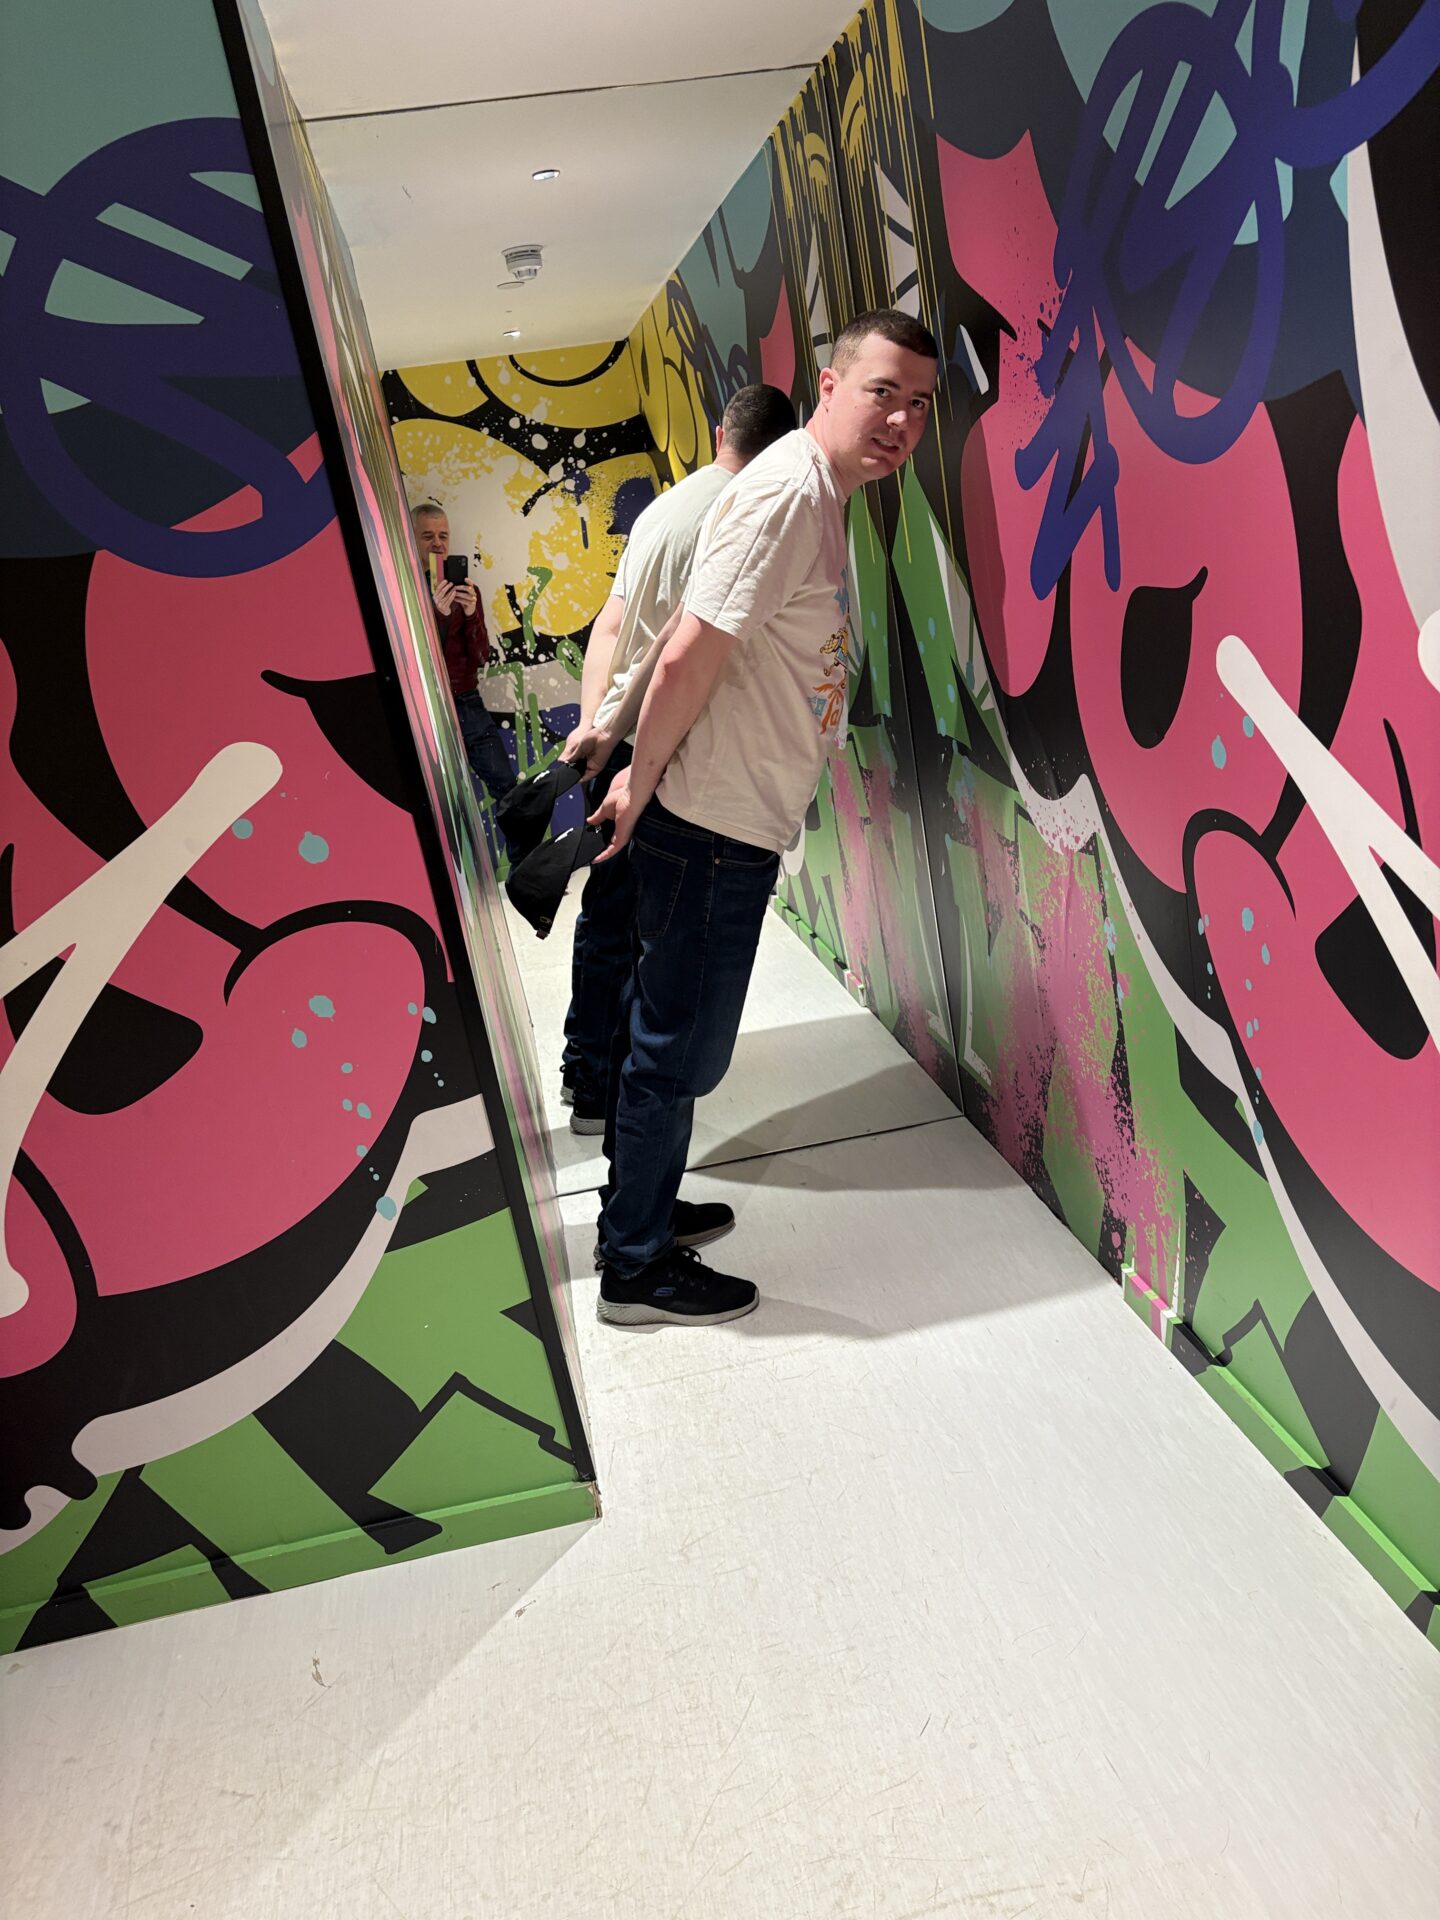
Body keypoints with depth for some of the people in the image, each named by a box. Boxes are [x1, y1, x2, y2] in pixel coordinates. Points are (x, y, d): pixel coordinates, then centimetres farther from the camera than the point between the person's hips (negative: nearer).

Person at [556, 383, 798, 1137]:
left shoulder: (662, 506, 16)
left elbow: (609, 624, 9)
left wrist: (590, 721, 2)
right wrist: (614, 731, -16)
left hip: (613, 740, 8)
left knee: (606, 907, 18)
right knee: (645, 925, 3)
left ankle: (582, 1063, 31)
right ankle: (603, 1090, 13)